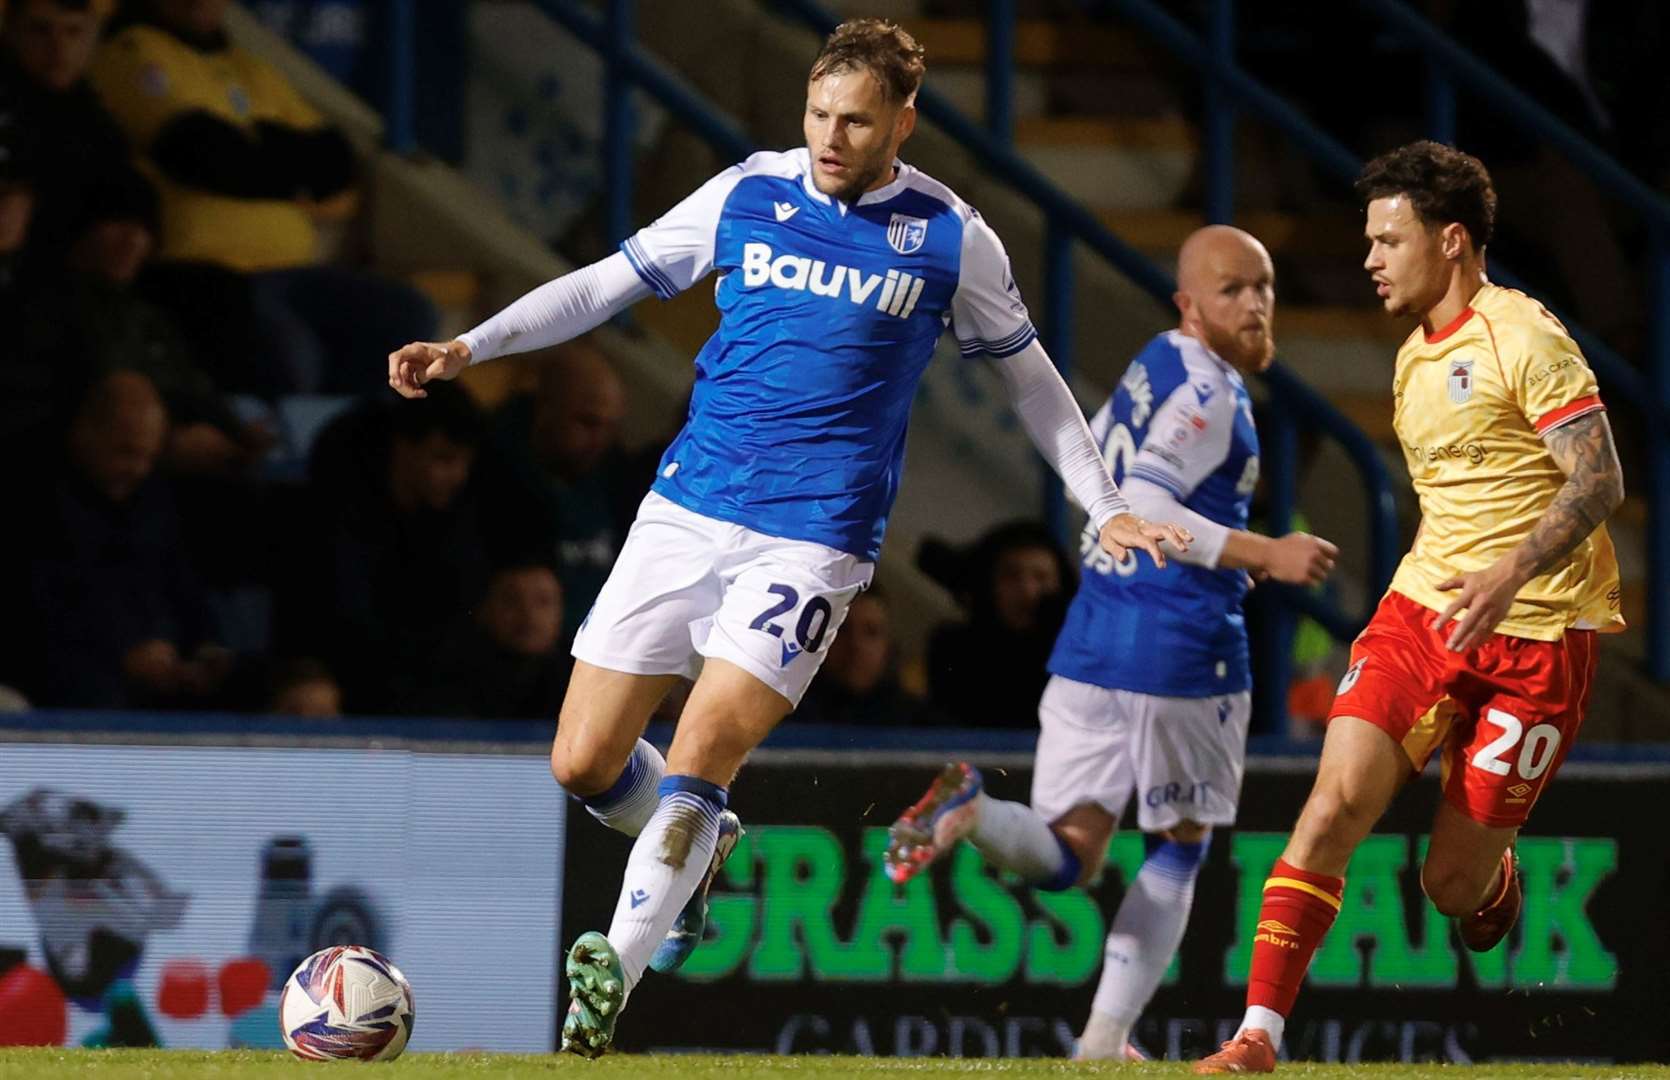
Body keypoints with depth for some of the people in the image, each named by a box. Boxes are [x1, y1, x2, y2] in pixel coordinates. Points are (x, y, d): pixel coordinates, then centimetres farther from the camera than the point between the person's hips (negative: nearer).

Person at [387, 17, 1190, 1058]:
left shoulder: (950, 237, -1)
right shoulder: (747, 194, 3)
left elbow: (1028, 373, 13)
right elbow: (609, 282, 11)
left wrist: (1108, 508, 11)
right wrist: (471, 345, 2)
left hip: (816, 535, -3)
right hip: (687, 507, 3)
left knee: (696, 764, -19)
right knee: (584, 761, 2)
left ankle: (618, 967, -11)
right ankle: (698, 849, 32)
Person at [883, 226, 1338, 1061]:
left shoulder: (1153, 367, 16)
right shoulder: (1208, 391, -11)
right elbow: (1142, 506, -21)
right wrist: (1262, 555, -20)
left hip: (1091, 643, 7)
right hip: (1182, 643, -7)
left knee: (1065, 858, 4)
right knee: (1178, 849, 13)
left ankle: (971, 813, -27)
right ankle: (1105, 1040, 8)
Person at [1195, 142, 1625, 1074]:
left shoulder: (1523, 337, -10)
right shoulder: (1414, 360, 16)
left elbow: (1600, 481, -17)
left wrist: (1512, 575, -30)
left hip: (1536, 637, -6)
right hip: (1423, 612, 6)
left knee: (1451, 884, -1)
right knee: (1337, 804, -16)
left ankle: (1494, 883, 38)